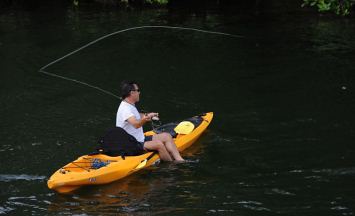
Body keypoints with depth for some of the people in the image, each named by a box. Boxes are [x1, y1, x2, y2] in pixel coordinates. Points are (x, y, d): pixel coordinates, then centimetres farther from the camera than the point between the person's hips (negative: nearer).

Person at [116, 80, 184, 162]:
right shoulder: (125, 108, -22)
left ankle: (179, 160, -7)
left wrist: (149, 115, 46)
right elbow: (136, 124, -41)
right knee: (158, 144, -29)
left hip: (140, 139, 11)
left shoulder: (130, 105, 11)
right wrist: (144, 119, -59)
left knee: (166, 136, 4)